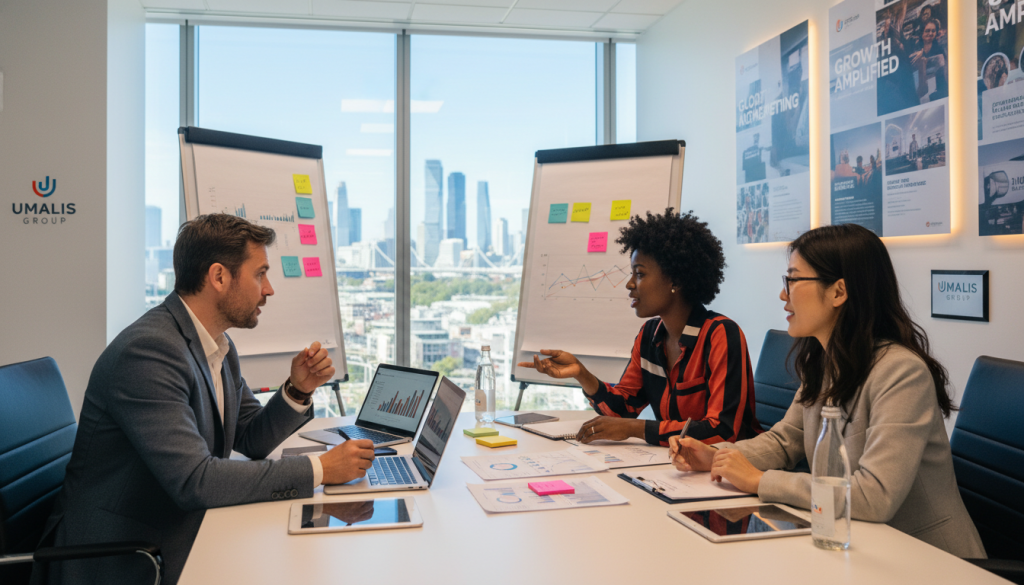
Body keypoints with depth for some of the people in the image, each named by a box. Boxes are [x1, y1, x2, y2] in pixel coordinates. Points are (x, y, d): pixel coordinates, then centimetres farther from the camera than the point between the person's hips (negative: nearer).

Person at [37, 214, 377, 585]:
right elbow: (193, 480, -30)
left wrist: (297, 391, -7)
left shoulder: (220, 347, 6)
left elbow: (251, 440, 12)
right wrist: (319, 469, -26)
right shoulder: (149, 349, -24)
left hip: (183, 534, 8)